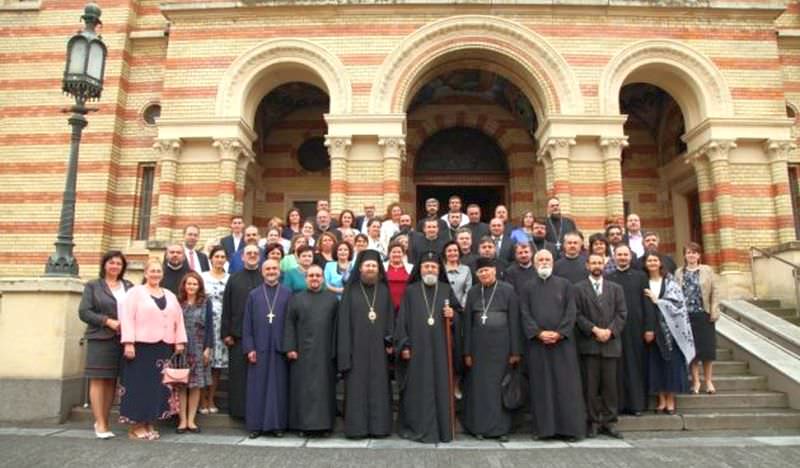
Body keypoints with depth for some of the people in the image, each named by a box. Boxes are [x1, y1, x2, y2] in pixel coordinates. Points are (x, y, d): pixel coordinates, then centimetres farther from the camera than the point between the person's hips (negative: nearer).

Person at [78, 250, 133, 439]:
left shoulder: (129, 287, 12)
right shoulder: (93, 285, 5)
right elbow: (84, 312, -3)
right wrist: (108, 321, -12)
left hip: (122, 340, 3)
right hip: (100, 339, -3)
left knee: (112, 381, 6)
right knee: (98, 380, -3)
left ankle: (104, 421, 14)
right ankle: (100, 424, 1)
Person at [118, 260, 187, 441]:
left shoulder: (170, 296, 16)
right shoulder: (135, 292, 1)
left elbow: (178, 319, 13)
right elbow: (127, 318, -8)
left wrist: (180, 341, 4)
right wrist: (128, 343, -16)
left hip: (163, 348, 5)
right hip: (141, 346, -5)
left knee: (157, 386, 7)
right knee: (140, 385, -1)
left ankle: (149, 423, 16)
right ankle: (136, 425, 8)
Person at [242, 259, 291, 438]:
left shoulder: (288, 294, 3)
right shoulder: (253, 295, 7)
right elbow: (247, 323, 5)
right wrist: (249, 348, -3)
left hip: (279, 348, -1)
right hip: (259, 348, 1)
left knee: (279, 386, 4)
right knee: (257, 387, 5)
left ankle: (277, 424, 14)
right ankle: (256, 425, 14)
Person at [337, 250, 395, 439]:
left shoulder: (384, 290, 8)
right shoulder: (351, 290, 2)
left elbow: (390, 316, 7)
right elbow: (344, 320, -1)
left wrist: (390, 341, -5)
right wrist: (345, 349, -8)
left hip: (378, 346, 2)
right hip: (357, 346, -2)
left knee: (379, 385, 5)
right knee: (357, 386, 1)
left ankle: (379, 426, 13)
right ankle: (357, 427, 8)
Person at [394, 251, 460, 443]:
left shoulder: (447, 289, 8)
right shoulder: (410, 291, 4)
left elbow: (458, 317, 12)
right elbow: (402, 319, 1)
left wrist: (452, 316, -11)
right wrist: (404, 345, -6)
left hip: (440, 348, 1)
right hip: (417, 347, -1)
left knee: (440, 387, 4)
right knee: (417, 388, 2)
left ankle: (442, 428, 14)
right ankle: (417, 427, 11)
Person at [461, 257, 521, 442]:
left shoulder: (507, 290, -1)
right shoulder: (473, 292, 5)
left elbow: (514, 321, -2)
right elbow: (467, 323, 6)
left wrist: (515, 351, -6)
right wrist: (467, 352, 3)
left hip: (501, 343, -2)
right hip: (479, 345, 2)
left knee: (500, 385, 4)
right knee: (479, 385, 6)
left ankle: (501, 427, 15)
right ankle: (480, 426, 16)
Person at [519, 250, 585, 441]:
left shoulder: (564, 285, 8)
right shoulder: (528, 288, 10)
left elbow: (571, 312, 0)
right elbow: (525, 314, 1)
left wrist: (559, 333, -11)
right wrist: (539, 333, -12)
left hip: (562, 342, 0)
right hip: (536, 344, 1)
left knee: (566, 385, 0)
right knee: (541, 386, 3)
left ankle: (570, 427, 6)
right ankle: (543, 427, 9)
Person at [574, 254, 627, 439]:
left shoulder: (616, 288, 14)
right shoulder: (579, 288, 6)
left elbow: (622, 313, 6)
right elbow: (578, 315, -2)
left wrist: (610, 330, -8)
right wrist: (594, 329, -12)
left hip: (611, 343, 2)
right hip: (589, 344, -2)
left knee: (610, 385, 4)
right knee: (591, 385, 1)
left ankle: (609, 422, 13)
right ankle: (592, 422, 9)